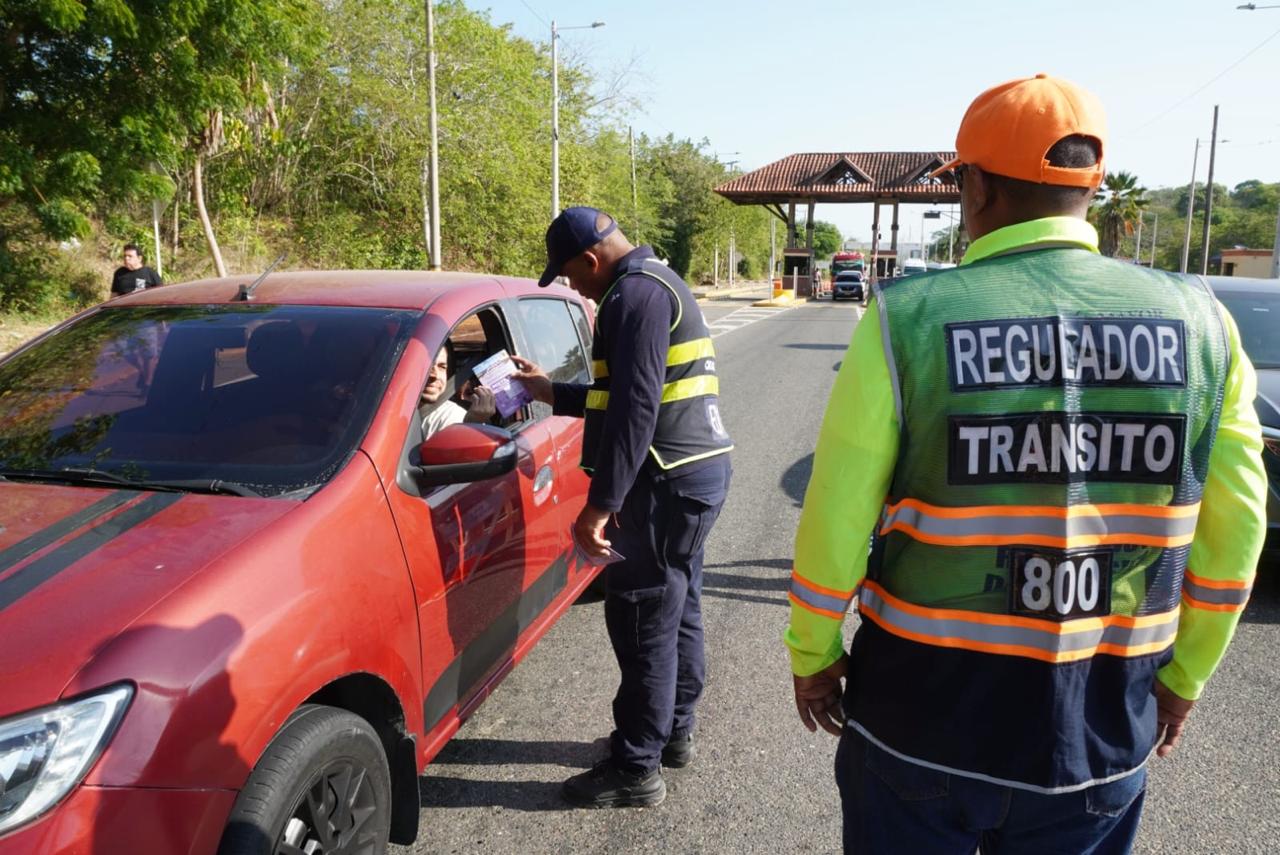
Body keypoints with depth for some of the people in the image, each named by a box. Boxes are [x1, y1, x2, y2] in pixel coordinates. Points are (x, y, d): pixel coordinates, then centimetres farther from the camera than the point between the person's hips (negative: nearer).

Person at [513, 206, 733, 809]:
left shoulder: (635, 293, -14)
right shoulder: (659, 284, 19)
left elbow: (636, 407, -23)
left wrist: (601, 504, -23)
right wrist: (550, 393, 25)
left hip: (669, 482, -11)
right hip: (696, 468, 11)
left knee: (643, 622, -2)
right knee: (678, 611, 19)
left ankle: (636, 770, 10)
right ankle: (673, 734, 33)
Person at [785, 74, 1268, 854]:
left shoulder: (908, 319, -15)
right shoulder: (1200, 322, -5)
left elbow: (835, 520, -11)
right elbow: (1233, 534, 1)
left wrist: (813, 653, 4)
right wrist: (1184, 675, 15)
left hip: (921, 714, -2)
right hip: (1101, 734, 3)